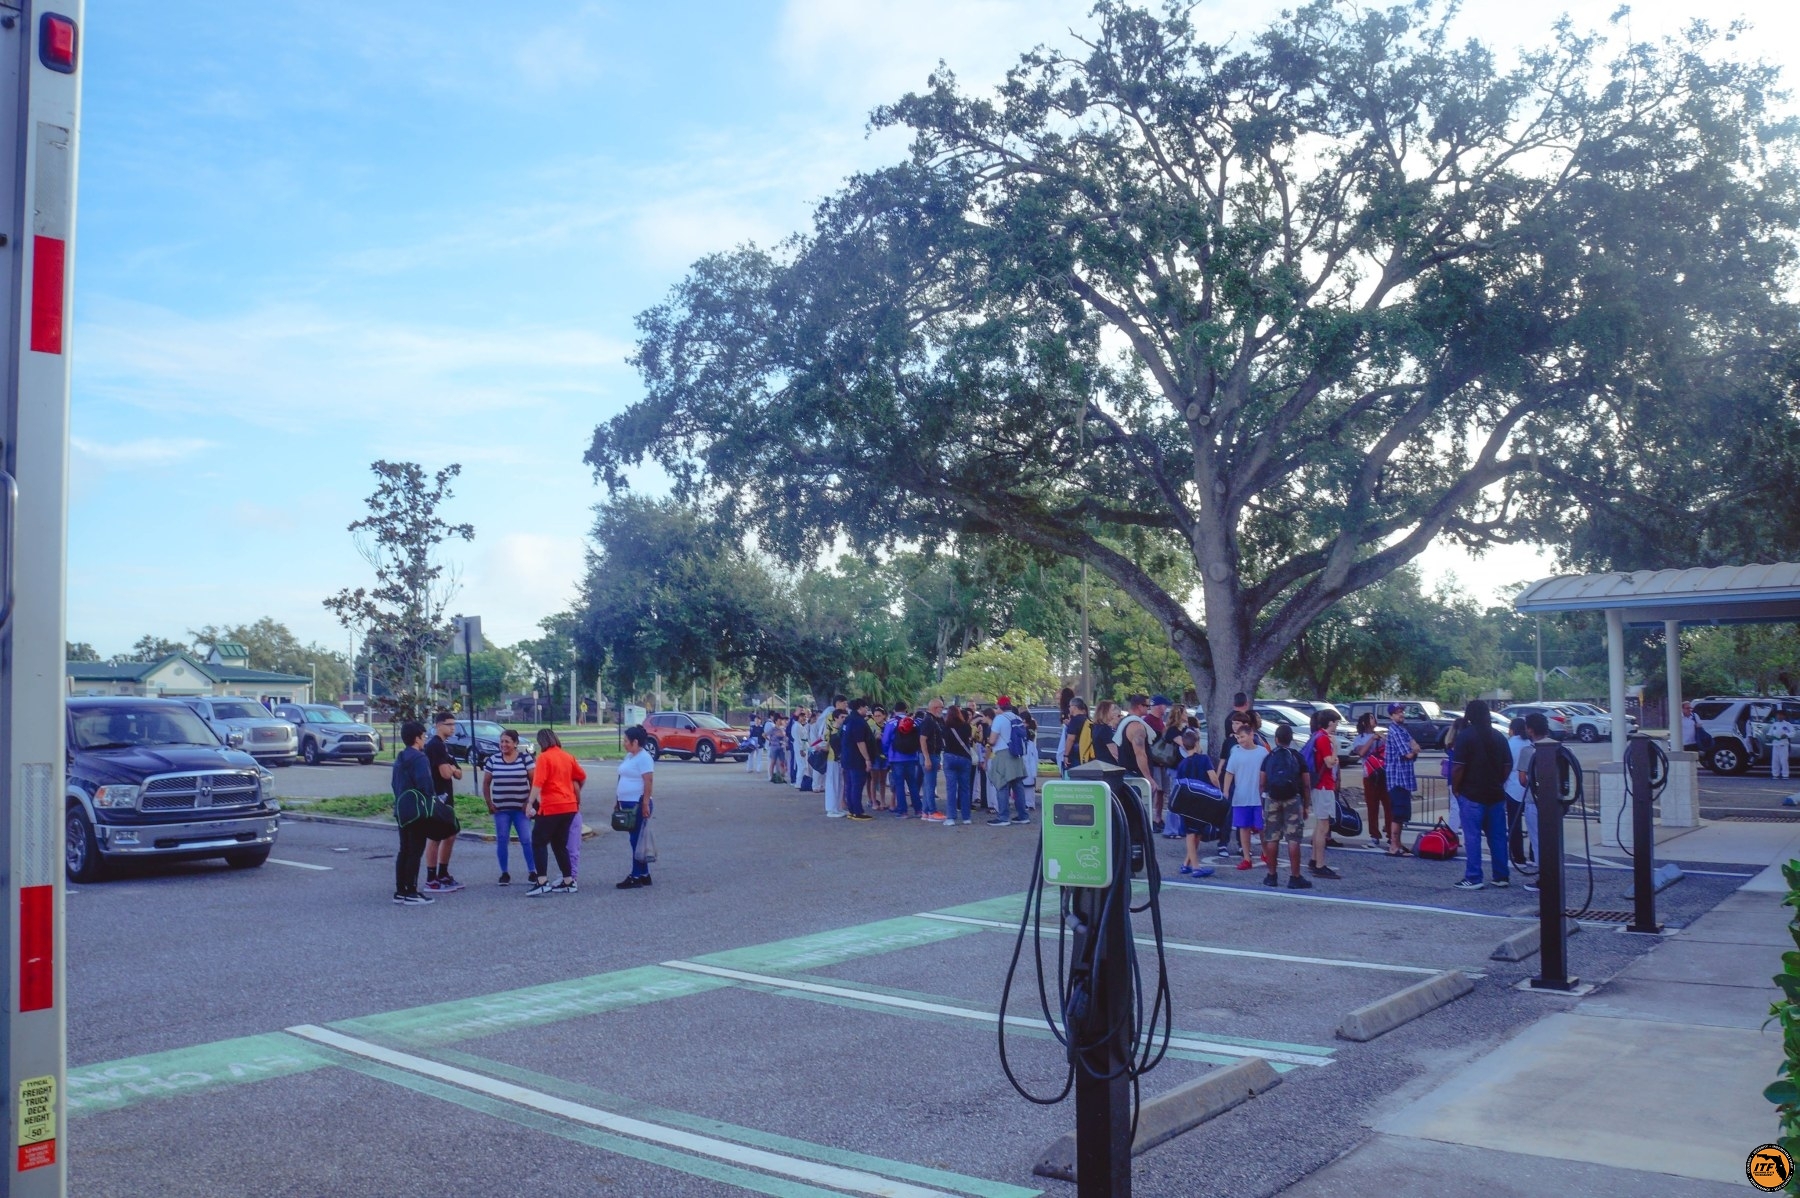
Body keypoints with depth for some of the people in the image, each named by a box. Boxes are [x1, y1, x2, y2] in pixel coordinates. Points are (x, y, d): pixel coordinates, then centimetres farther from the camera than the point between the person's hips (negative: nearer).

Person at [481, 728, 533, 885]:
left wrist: (529, 801, -7)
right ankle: (504, 873, 14)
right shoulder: (493, 761, 4)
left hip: (520, 808, -2)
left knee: (526, 840, -5)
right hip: (501, 809, 2)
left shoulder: (525, 759, -3)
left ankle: (532, 872, 4)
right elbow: (486, 784, 10)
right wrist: (489, 803, 3)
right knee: (502, 841, 4)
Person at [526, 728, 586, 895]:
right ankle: (568, 882, 13)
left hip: (551, 807, -7)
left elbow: (537, 783, -17)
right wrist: (576, 793, 38)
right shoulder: (568, 756, 11)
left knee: (539, 842, 0)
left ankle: (542, 882, -11)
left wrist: (531, 803, -15)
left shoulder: (544, 757, -8)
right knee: (560, 844, 15)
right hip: (570, 806, 7)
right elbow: (582, 776, 22)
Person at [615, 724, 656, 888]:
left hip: (638, 805, -10)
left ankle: (636, 877, -3)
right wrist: (618, 799, 18)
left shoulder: (644, 758, -14)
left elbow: (649, 782, -19)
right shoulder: (629, 756, 15)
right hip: (628, 804, 10)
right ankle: (644, 874, 19)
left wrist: (645, 803, -23)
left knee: (637, 840, -6)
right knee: (636, 840, 12)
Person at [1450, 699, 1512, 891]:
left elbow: (1458, 767, -14)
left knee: (1473, 837, -3)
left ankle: (1473, 878, -3)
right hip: (1496, 794, 6)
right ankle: (1502, 877, 16)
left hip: (1472, 794, -5)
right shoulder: (1499, 736, 8)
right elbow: (1508, 765, 11)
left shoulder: (1465, 736, -10)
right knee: (1498, 836, 11)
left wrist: (1455, 788, -2)